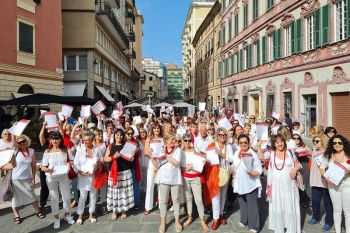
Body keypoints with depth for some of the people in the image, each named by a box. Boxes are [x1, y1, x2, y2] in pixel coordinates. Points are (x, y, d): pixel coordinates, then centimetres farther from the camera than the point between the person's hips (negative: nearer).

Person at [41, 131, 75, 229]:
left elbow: (72, 161, 7)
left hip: (64, 176, 1)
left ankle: (67, 215, 32)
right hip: (51, 178, -1)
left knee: (67, 197, 8)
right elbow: (42, 167, -4)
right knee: (54, 198, 8)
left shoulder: (66, 150, -2)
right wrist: (48, 169, -24)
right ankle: (56, 218, 25)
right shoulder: (47, 152, -5)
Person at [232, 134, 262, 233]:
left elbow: (259, 170, -14)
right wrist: (233, 179, 9)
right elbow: (234, 166, 18)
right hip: (240, 184, 6)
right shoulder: (236, 153, 4)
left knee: (252, 205, 1)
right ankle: (244, 221, 36)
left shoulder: (253, 154, -14)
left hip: (251, 184, -6)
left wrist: (252, 173, -31)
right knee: (242, 204, 19)